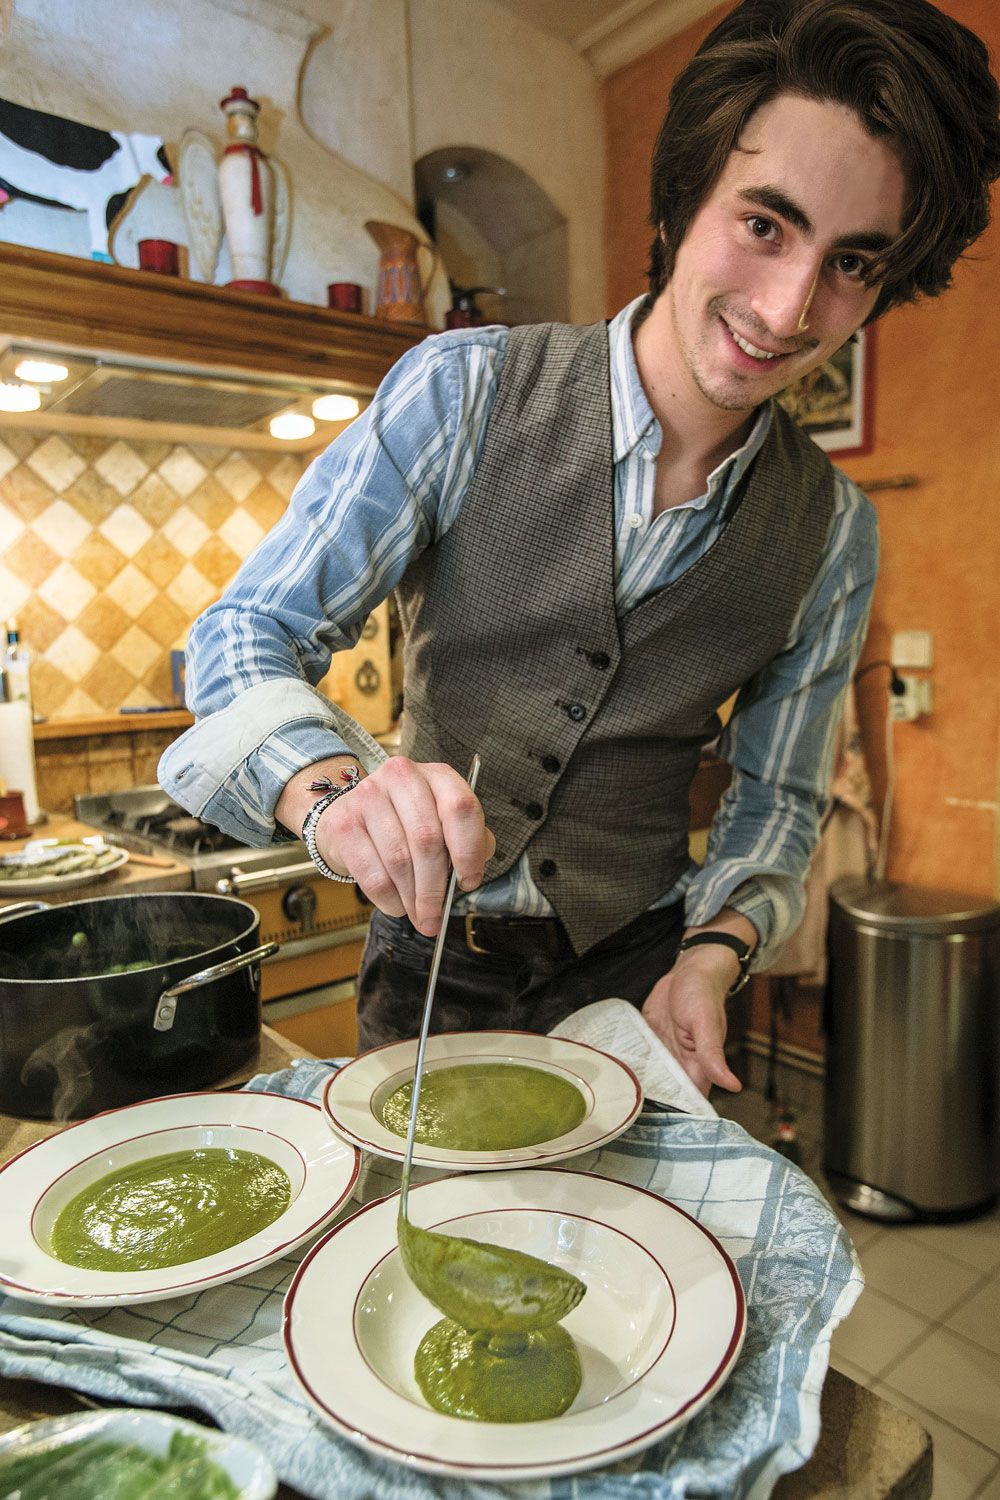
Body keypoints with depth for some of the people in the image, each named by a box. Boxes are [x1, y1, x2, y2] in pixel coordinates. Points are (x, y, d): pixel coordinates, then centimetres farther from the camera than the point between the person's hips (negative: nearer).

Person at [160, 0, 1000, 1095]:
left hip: (638, 972, 2)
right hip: (434, 965, -1)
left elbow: (776, 795, 2)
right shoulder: (463, 394, -15)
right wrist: (329, 790, -37)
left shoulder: (834, 533, -6)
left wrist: (713, 956, -16)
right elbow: (248, 633, -16)